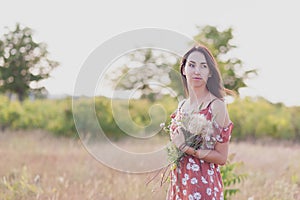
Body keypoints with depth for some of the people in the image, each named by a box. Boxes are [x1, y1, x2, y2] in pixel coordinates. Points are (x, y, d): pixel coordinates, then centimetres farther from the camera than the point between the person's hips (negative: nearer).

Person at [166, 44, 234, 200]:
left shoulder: (216, 106, -10)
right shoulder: (182, 106, 9)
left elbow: (221, 157, -13)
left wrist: (186, 148, -18)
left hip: (203, 185, -6)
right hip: (178, 184, 6)